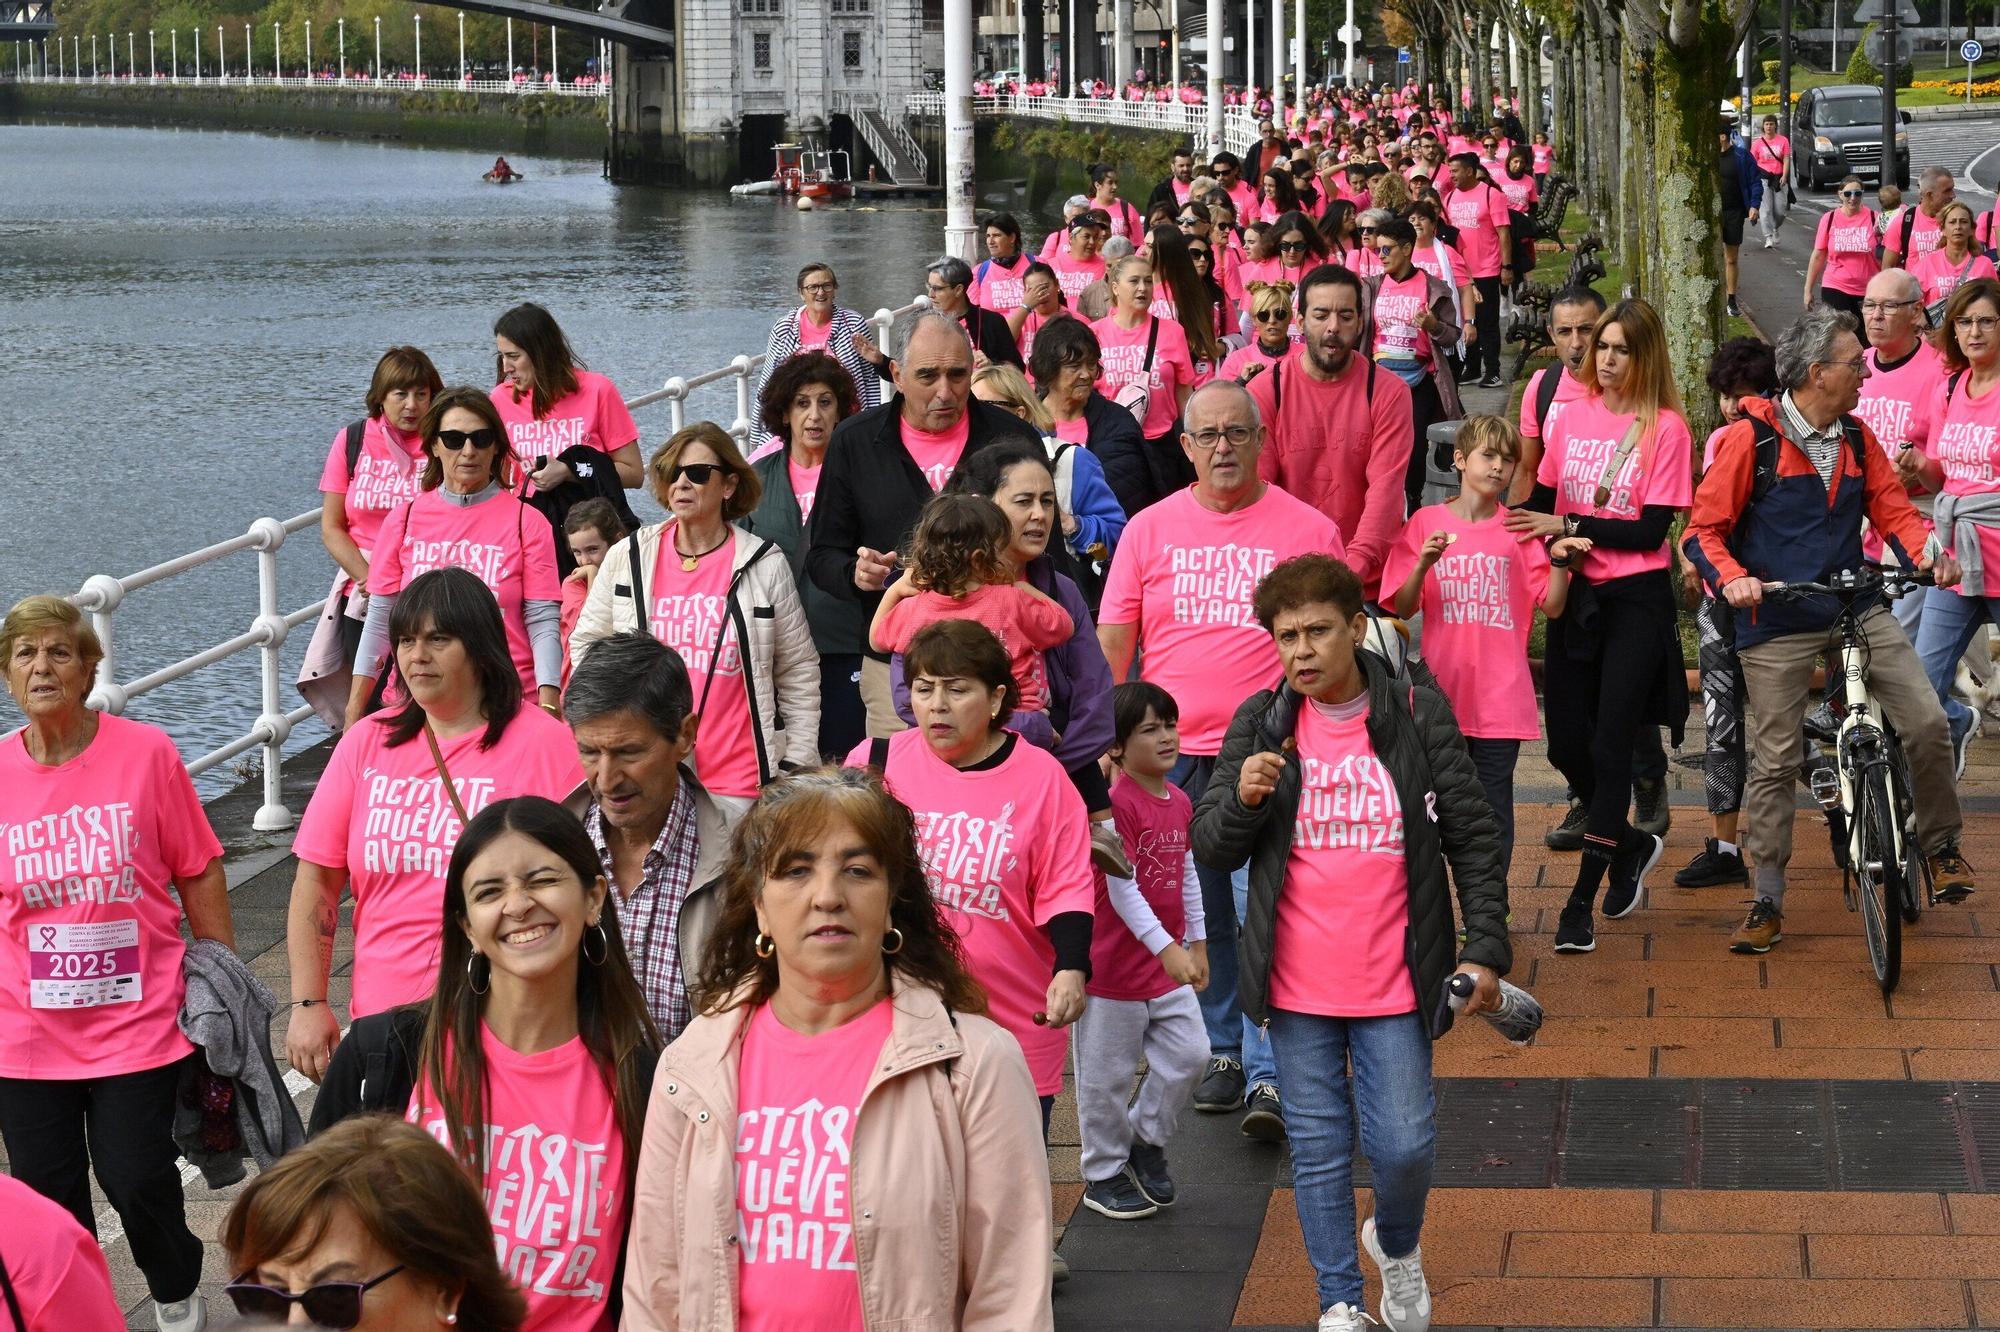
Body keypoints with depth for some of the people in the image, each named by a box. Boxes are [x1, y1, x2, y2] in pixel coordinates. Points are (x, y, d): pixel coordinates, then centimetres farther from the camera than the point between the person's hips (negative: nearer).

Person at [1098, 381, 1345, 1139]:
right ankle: (1222, 1052, 22)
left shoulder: (1308, 530, 3)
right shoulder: (1149, 529, 8)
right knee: (1199, 915, 9)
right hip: (1171, 756, 3)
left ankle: (1269, 1075, -9)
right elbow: (1113, 643, 9)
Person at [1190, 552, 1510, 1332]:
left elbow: (1472, 840, 1)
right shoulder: (1259, 725, 0)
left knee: (1403, 1145, -2)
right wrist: (1243, 799, -20)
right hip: (1296, 984, 1)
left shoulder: (1418, 718, -3)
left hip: (1393, 982, -1)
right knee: (1319, 1148, 8)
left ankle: (1396, 1244, 30)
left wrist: (1485, 948, -3)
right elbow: (1210, 849, 0)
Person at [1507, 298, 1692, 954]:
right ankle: (1631, 845, 34)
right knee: (1567, 744, 7)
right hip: (1575, 595, 5)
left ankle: (1581, 902, -2)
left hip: (1637, 599, -5)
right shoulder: (1571, 417, 6)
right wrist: (1544, 545, -5)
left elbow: (1652, 529, -12)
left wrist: (1567, 526, -17)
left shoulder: (1665, 428, -7)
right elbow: (1544, 498, 14)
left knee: (1610, 744, -6)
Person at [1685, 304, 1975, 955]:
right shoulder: (1751, 438, -8)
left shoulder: (1857, 439, 7)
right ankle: (1766, 902, 10)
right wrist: (1732, 577, -25)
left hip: (1857, 609, 4)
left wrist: (1926, 553, -12)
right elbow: (1705, 529, -6)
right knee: (1774, 761, 0)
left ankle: (1940, 846, 15)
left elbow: (1892, 509, 9)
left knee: (1928, 722, -8)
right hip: (1778, 623, -4)